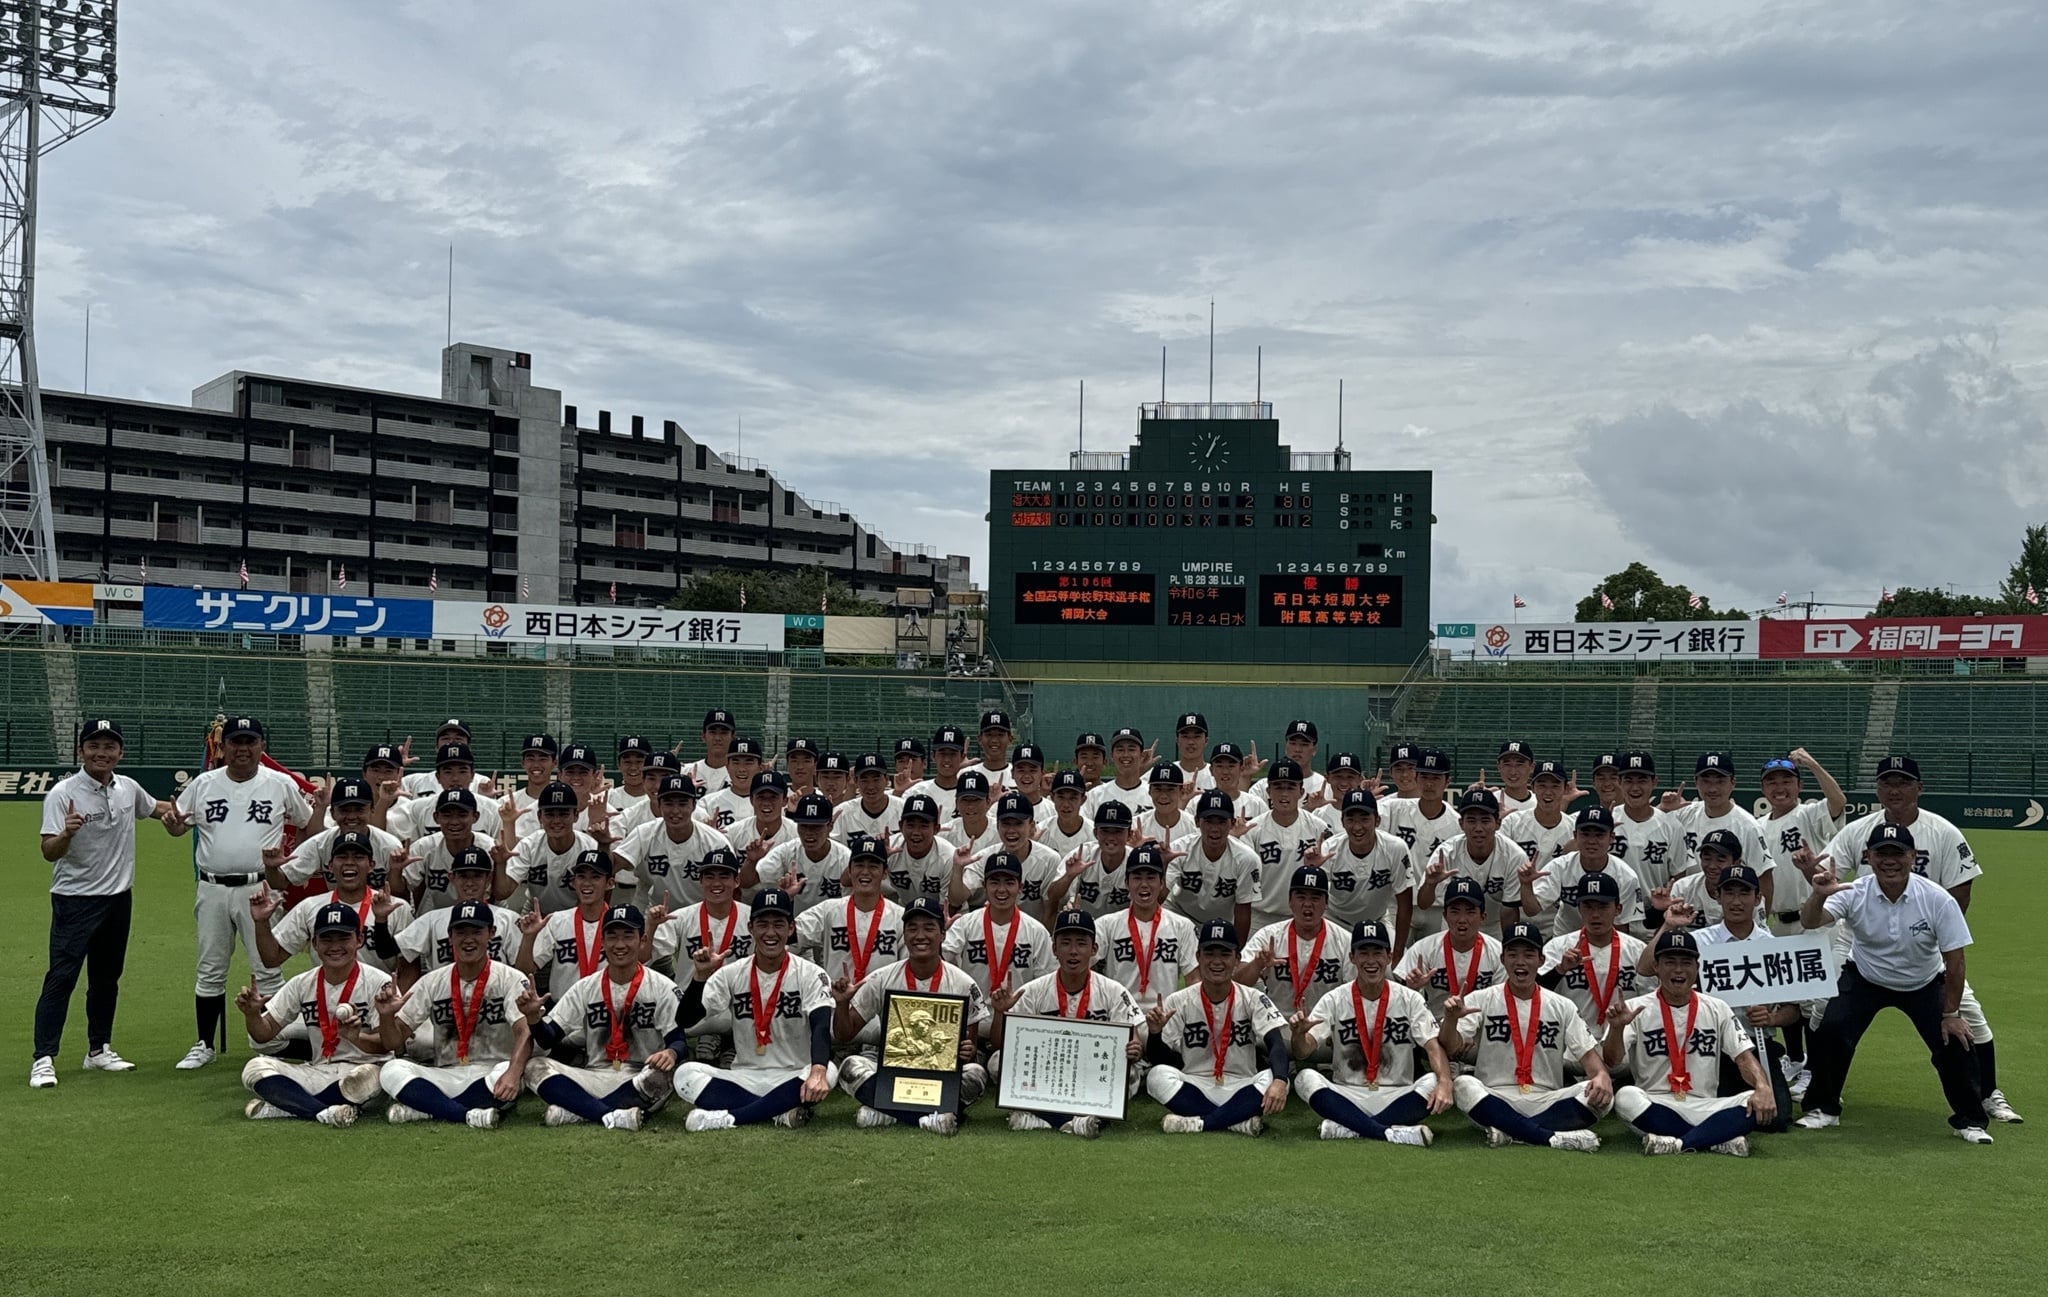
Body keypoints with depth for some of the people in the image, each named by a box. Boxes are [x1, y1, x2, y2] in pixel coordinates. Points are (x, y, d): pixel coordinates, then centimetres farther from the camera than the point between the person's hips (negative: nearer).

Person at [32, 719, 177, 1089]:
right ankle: (43, 1059, -9)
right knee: (61, 977, -11)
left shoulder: (128, 788, 3)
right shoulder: (62, 793, -15)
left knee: (107, 977, 15)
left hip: (119, 898, 6)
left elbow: (153, 807, 25)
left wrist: (172, 811, 1)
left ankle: (99, 1050, 26)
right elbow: (49, 852, -21)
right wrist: (66, 833, -43)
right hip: (75, 900, -6)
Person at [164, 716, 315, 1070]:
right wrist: (174, 823, -11)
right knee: (209, 971, 10)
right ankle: (205, 1045, 21)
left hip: (259, 890, -2)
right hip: (212, 890, 3)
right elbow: (178, 826, 11)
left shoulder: (281, 784, 0)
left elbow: (310, 824, 11)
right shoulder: (204, 784, 5)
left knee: (267, 969, -1)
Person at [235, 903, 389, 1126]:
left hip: (360, 1068, -4)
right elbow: (264, 1035, 9)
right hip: (317, 1072, 4)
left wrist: (357, 1037, -32)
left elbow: (386, 1045, -11)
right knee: (256, 1068, -16)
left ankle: (283, 1106, -22)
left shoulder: (378, 983, -7)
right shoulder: (302, 984, 7)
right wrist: (252, 1014, -13)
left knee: (366, 1076, -39)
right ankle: (324, 1112, -29)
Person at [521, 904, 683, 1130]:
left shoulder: (662, 988, -1)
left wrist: (671, 1052, -33)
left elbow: (680, 1040, -9)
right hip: (594, 1077, 3)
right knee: (535, 1067, -17)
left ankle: (574, 1111, -26)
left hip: (641, 1084, -3)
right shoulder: (585, 988, 8)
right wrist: (533, 1017, -19)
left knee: (664, 1073, -35)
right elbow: (547, 1040, 3)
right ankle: (612, 1116, -33)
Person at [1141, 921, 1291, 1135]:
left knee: (1272, 1079, -30)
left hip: (1241, 1090, -1)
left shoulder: (1253, 999, -2)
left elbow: (1277, 1045, -17)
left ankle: (1200, 1123, -29)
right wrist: (1156, 1033, -24)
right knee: (1158, 1075, -28)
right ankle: (1240, 1120, -25)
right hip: (1194, 1089, 1)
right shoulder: (1178, 1002, 0)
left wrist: (1279, 1081, -38)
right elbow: (1158, 1060, -1)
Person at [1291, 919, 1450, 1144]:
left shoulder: (1410, 1000, 1)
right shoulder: (1334, 1000, 1)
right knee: (1306, 1079, -26)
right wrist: (1298, 1034, -33)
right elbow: (1303, 1052, -8)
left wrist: (1445, 1083, -33)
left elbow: (1434, 1047, -11)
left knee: (1433, 1083, -28)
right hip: (1347, 1096, 0)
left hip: (1397, 1098, 0)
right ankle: (1390, 1133, -32)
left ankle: (1346, 1128, -27)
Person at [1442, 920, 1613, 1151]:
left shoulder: (1562, 1007, 11)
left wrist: (1602, 1075, -20)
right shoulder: (1481, 1000, 5)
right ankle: (1553, 1138, -30)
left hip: (1548, 1103, 2)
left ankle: (1511, 1133, -27)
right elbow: (1450, 1049, -5)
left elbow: (1588, 1054, 4)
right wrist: (1451, 1019, -28)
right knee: (1463, 1086, -33)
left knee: (1599, 1093, -24)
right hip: (1494, 1101, -2)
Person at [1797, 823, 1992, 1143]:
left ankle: (1969, 1121, 11)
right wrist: (1818, 896, -58)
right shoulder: (1854, 894, -23)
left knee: (1954, 1040, -13)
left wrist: (1951, 1013, -13)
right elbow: (1810, 923, -37)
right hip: (1864, 981, 0)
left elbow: (1954, 960, -16)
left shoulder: (1938, 900, -24)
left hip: (1924, 985, 0)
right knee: (1830, 1031, -18)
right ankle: (1823, 1109, 3)